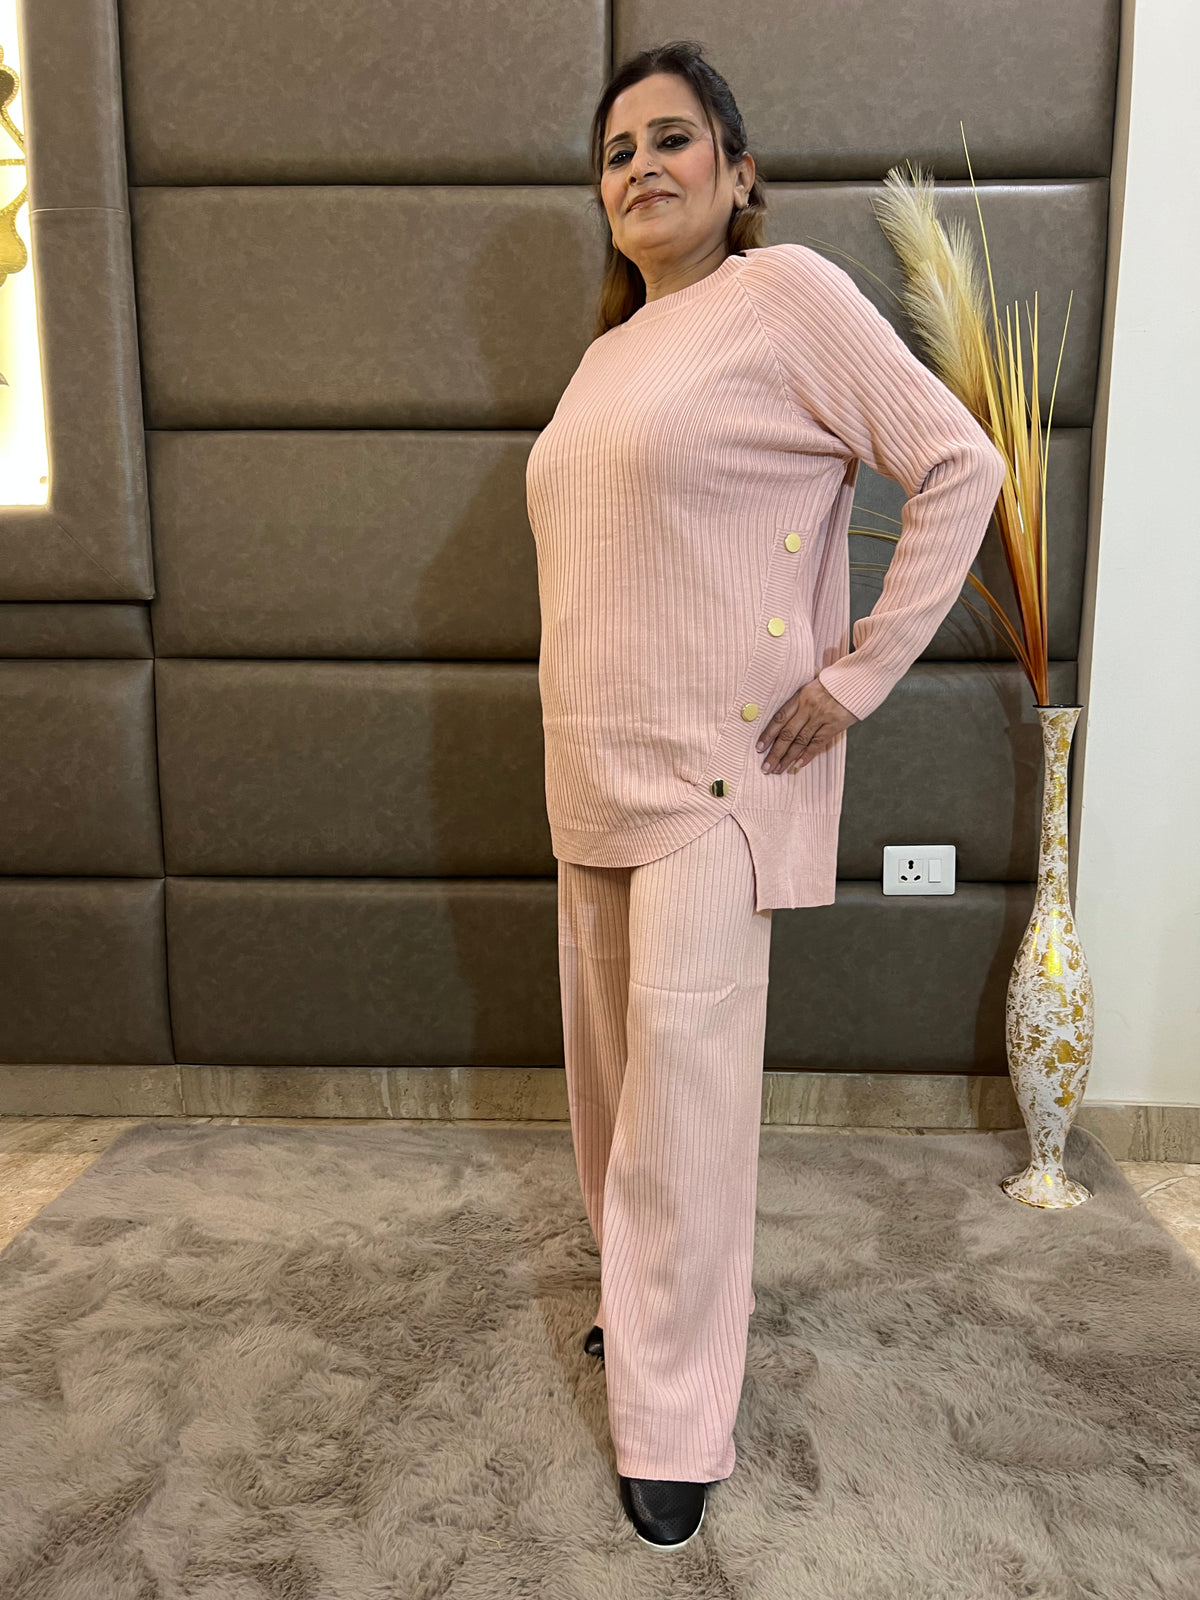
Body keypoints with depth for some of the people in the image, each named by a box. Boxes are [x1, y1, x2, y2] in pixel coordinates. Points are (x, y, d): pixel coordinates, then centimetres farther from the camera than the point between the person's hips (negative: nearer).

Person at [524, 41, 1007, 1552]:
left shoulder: (787, 293, -5)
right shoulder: (612, 348, 17)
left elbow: (960, 465, -9)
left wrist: (862, 668, -13)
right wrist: (583, 740, 17)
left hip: (719, 769, -8)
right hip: (595, 770, 8)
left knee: (684, 1079, -7)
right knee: (611, 1058, 15)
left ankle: (674, 1426, 10)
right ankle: (648, 1297, 37)